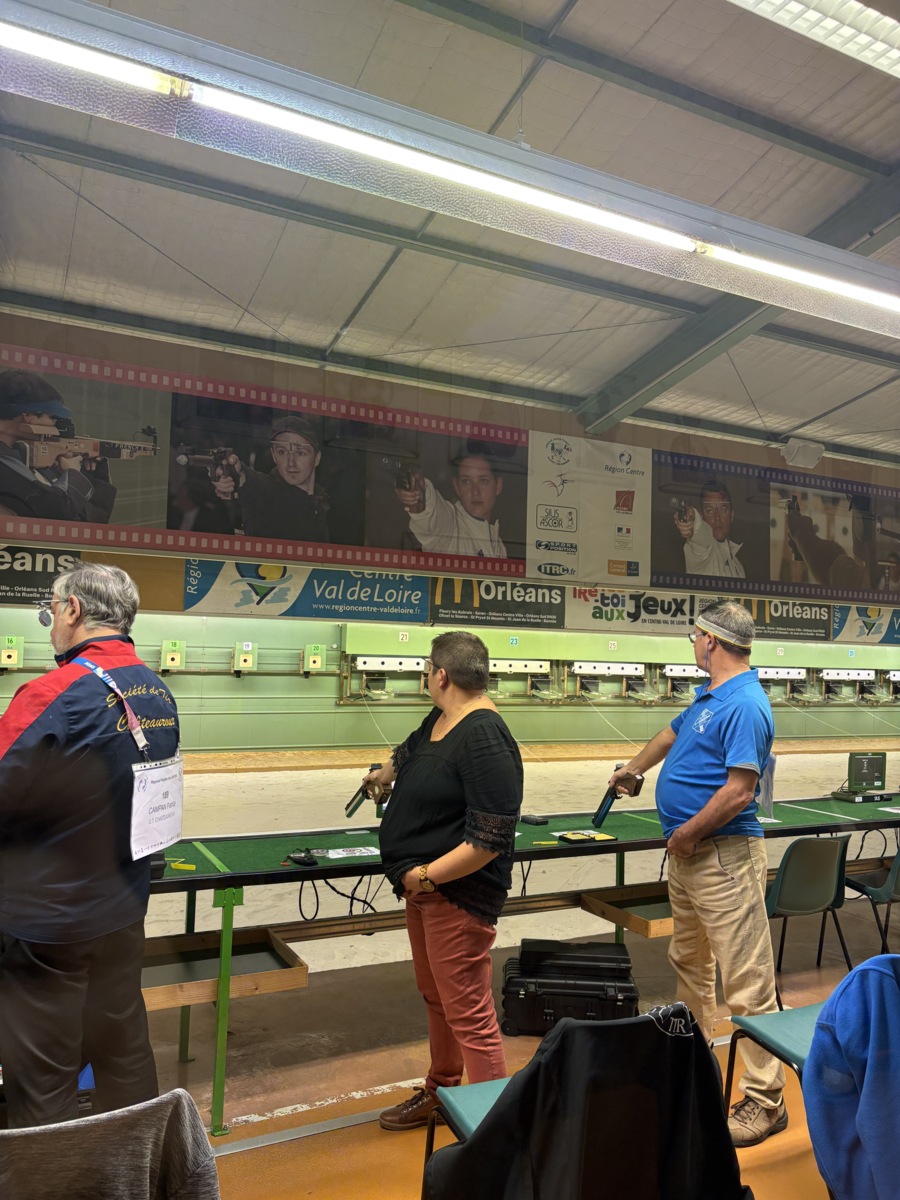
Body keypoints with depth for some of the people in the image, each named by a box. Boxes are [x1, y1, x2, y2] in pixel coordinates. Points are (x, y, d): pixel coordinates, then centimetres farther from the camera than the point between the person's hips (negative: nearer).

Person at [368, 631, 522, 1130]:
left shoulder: (485, 740, -25)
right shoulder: (439, 720, 4)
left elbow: (490, 839, -27)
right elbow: (409, 753, 29)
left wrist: (426, 875, -20)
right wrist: (382, 775, 47)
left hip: (457, 895, -10)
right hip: (421, 888, 10)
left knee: (469, 1015, -1)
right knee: (435, 996, 24)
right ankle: (440, 1090, 44)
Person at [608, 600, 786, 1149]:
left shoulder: (746, 706, -21)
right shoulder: (708, 697, 11)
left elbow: (739, 792, -26)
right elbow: (673, 734, 29)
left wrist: (687, 834, -16)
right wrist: (632, 769, 43)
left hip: (724, 857, -10)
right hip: (687, 855, 11)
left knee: (748, 981, -1)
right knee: (689, 962, 23)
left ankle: (766, 1099, 11)